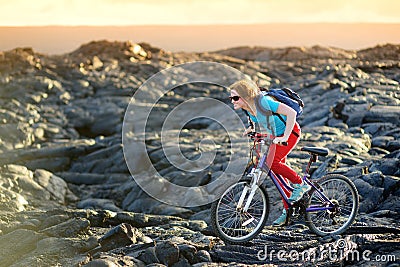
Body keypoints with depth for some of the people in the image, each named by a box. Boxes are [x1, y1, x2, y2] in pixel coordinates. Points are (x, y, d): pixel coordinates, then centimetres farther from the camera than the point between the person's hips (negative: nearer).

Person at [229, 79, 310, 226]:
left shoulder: (264, 102, -31)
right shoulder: (249, 109, -8)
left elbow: (291, 112, -35)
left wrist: (285, 137, -37)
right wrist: (249, 130, -2)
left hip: (291, 131, -8)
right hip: (277, 136, 8)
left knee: (272, 162, -25)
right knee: (278, 174, 7)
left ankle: (301, 184, -6)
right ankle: (288, 210, 19)